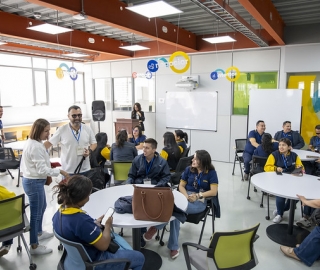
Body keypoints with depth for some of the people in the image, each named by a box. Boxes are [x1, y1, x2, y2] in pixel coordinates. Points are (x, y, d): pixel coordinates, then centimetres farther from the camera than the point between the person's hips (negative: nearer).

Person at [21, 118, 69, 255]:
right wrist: (60, 171, -22)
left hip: (32, 180, 11)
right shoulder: (36, 146, -25)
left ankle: (39, 232, 45)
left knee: (42, 207, 26)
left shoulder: (32, 142, 7)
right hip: (34, 182, -11)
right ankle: (34, 246, 15)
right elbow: (42, 169, -26)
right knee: (35, 213, 1)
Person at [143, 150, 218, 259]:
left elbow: (214, 192, -9)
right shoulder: (189, 169, 10)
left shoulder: (211, 173, -1)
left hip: (200, 202, -3)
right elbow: (181, 186, 10)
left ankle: (156, 226, -19)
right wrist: (187, 196, -10)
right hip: (186, 197, 4)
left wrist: (198, 196, -20)